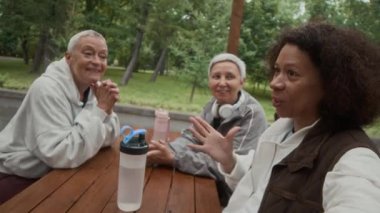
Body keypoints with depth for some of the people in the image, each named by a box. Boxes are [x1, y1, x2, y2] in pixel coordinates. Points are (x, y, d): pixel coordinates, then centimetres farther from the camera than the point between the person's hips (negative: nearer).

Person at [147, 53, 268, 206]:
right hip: (208, 187, 6)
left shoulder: (252, 114, -22)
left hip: (233, 198, -5)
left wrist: (174, 159, -32)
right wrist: (167, 150, -26)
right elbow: (191, 137, -5)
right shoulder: (215, 103, -1)